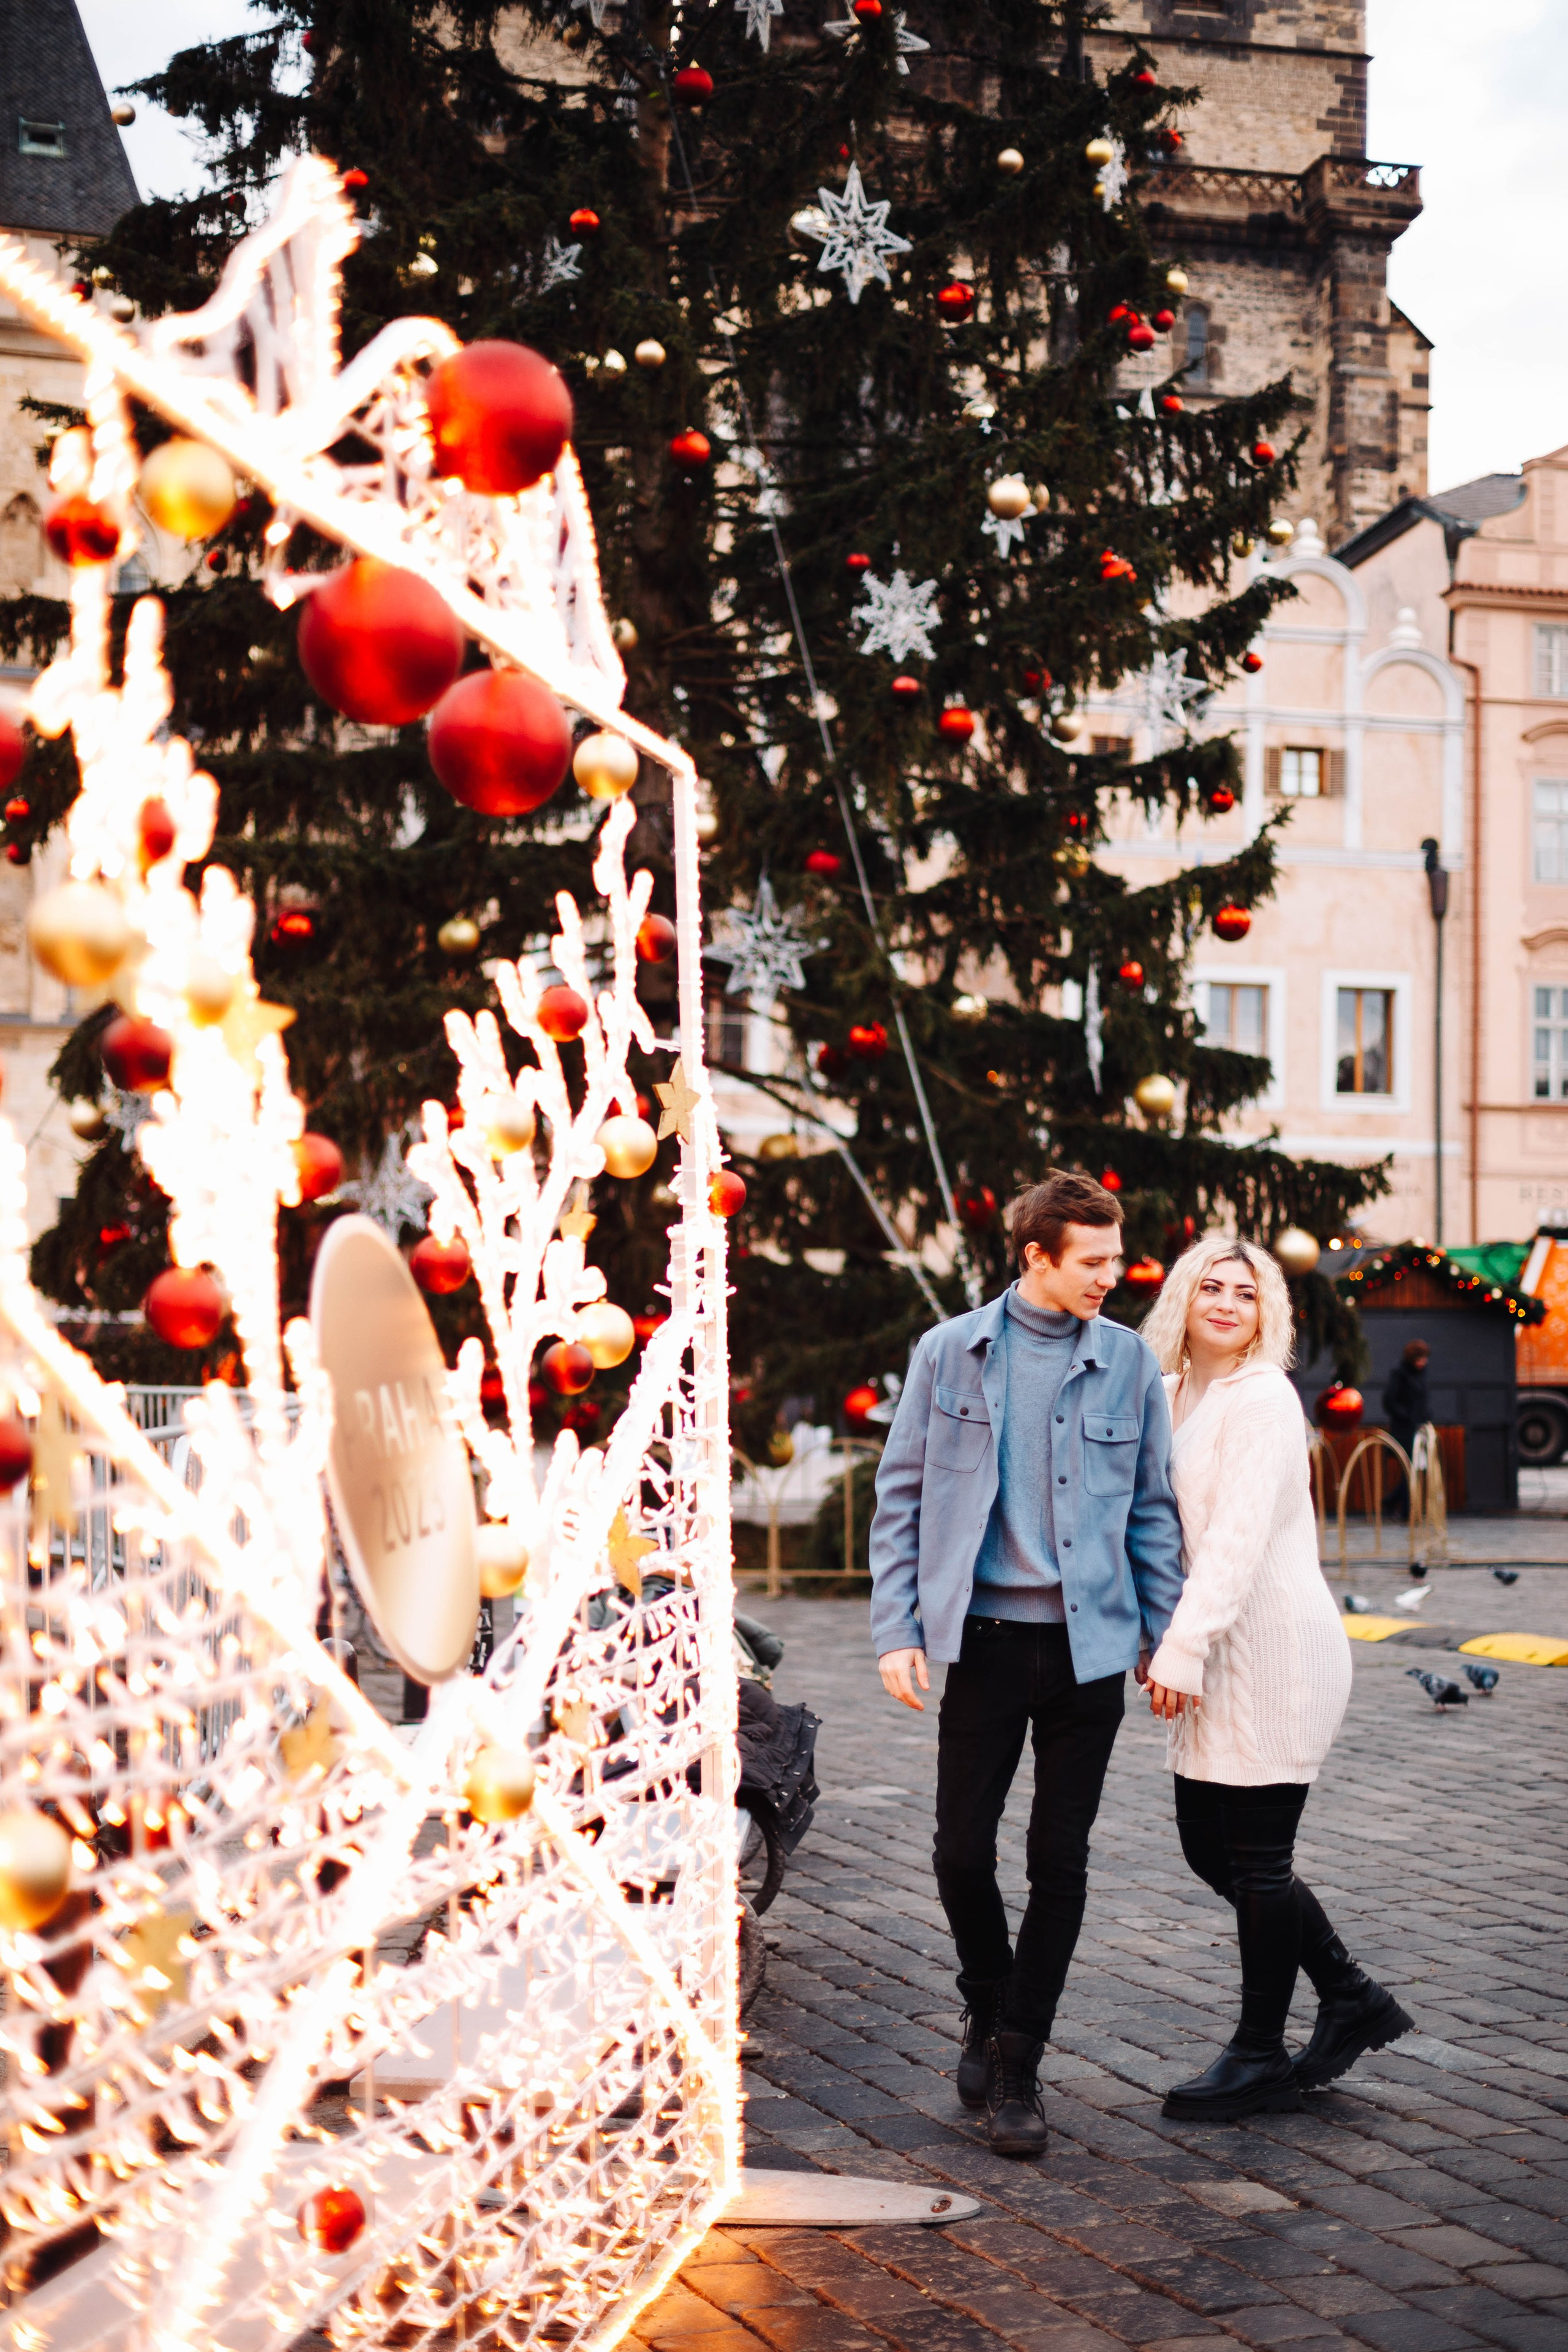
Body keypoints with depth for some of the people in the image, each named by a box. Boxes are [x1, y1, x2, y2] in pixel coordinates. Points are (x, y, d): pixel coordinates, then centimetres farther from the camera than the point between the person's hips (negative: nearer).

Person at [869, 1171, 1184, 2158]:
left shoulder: (1129, 1362, 4)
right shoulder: (951, 1353, 2)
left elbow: (1152, 1511, 10)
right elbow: (901, 1497, 4)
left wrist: (1168, 1636, 6)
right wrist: (897, 1631, -2)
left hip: (1090, 1642, 1)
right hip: (985, 1635, 0)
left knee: (1061, 1861, 2)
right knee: (963, 1852, 2)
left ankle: (1018, 2065, 13)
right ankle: (988, 2011, 29)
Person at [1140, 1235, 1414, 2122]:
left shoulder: (1262, 1399, -13)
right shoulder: (1182, 1396, 13)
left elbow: (1239, 1538, -21)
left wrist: (1183, 1650, -24)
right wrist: (1158, 1638, 10)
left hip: (1276, 1652, -9)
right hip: (1221, 1656, 9)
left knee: (1257, 1860, -1)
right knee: (1209, 1847, 11)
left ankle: (1261, 2057, 13)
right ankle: (1354, 2000, 24)